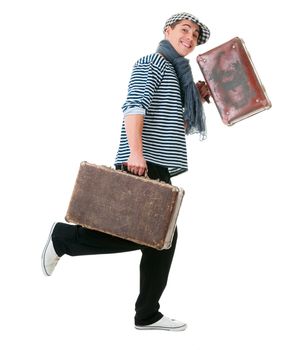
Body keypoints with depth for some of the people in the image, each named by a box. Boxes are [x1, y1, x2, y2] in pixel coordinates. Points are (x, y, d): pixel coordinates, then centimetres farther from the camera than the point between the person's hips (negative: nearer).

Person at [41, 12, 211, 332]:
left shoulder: (178, 74, 26)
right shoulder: (152, 62, -2)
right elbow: (134, 107, -17)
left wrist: (198, 100, 18)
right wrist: (135, 152, -28)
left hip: (157, 168, 10)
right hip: (142, 164, -10)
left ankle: (148, 315, 12)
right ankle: (64, 237, 1)